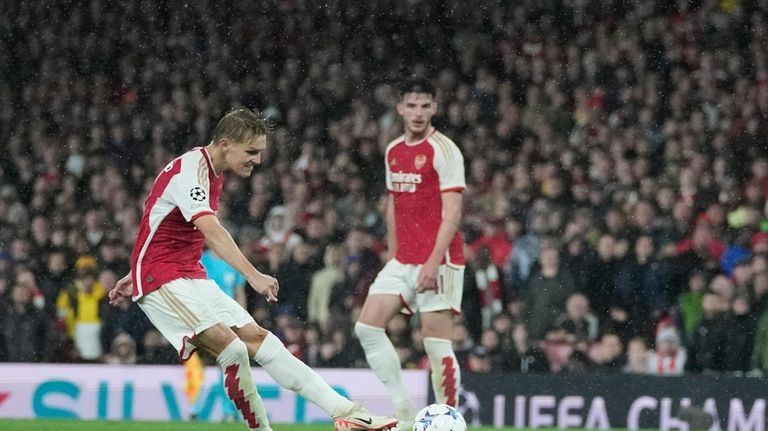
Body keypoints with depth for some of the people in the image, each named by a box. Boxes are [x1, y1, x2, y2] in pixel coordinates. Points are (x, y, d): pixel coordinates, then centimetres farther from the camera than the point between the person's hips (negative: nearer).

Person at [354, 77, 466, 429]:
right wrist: (393, 256, 16)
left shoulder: (444, 150, -9)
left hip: (438, 260, -7)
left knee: (436, 342, -8)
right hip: (403, 261, 8)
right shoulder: (393, 152, 13)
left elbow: (452, 212, -15)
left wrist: (433, 262, -22)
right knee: (367, 326, -1)